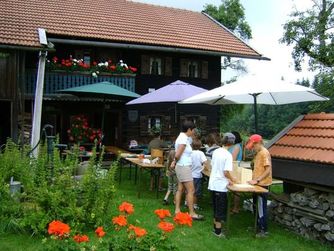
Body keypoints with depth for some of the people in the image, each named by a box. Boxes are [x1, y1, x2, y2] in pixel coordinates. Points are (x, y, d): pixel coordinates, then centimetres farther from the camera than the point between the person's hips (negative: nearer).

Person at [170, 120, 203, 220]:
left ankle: (177, 210, 18)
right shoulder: (183, 139, -19)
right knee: (191, 190, -5)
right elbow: (177, 155, -20)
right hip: (184, 167, -10)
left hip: (182, 167, 10)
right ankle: (192, 213, 0)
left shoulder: (183, 137, 13)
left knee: (180, 189, 12)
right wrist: (175, 162, -3)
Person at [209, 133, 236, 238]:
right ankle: (218, 231, 11)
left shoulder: (216, 152, 4)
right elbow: (226, 172, -21)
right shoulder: (228, 155, -16)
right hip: (221, 186, -7)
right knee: (221, 209, 4)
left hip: (213, 184, 7)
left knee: (216, 207, 20)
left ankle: (215, 227, 30)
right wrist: (232, 180, -1)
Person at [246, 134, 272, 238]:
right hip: (258, 184, 9)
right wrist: (254, 179, 7)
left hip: (262, 185, -9)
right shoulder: (258, 153, 12)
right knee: (257, 206, 17)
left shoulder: (264, 153, -17)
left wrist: (257, 180, -24)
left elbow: (268, 170, -22)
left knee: (262, 208, 0)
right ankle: (258, 226, 30)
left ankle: (264, 230, 11)